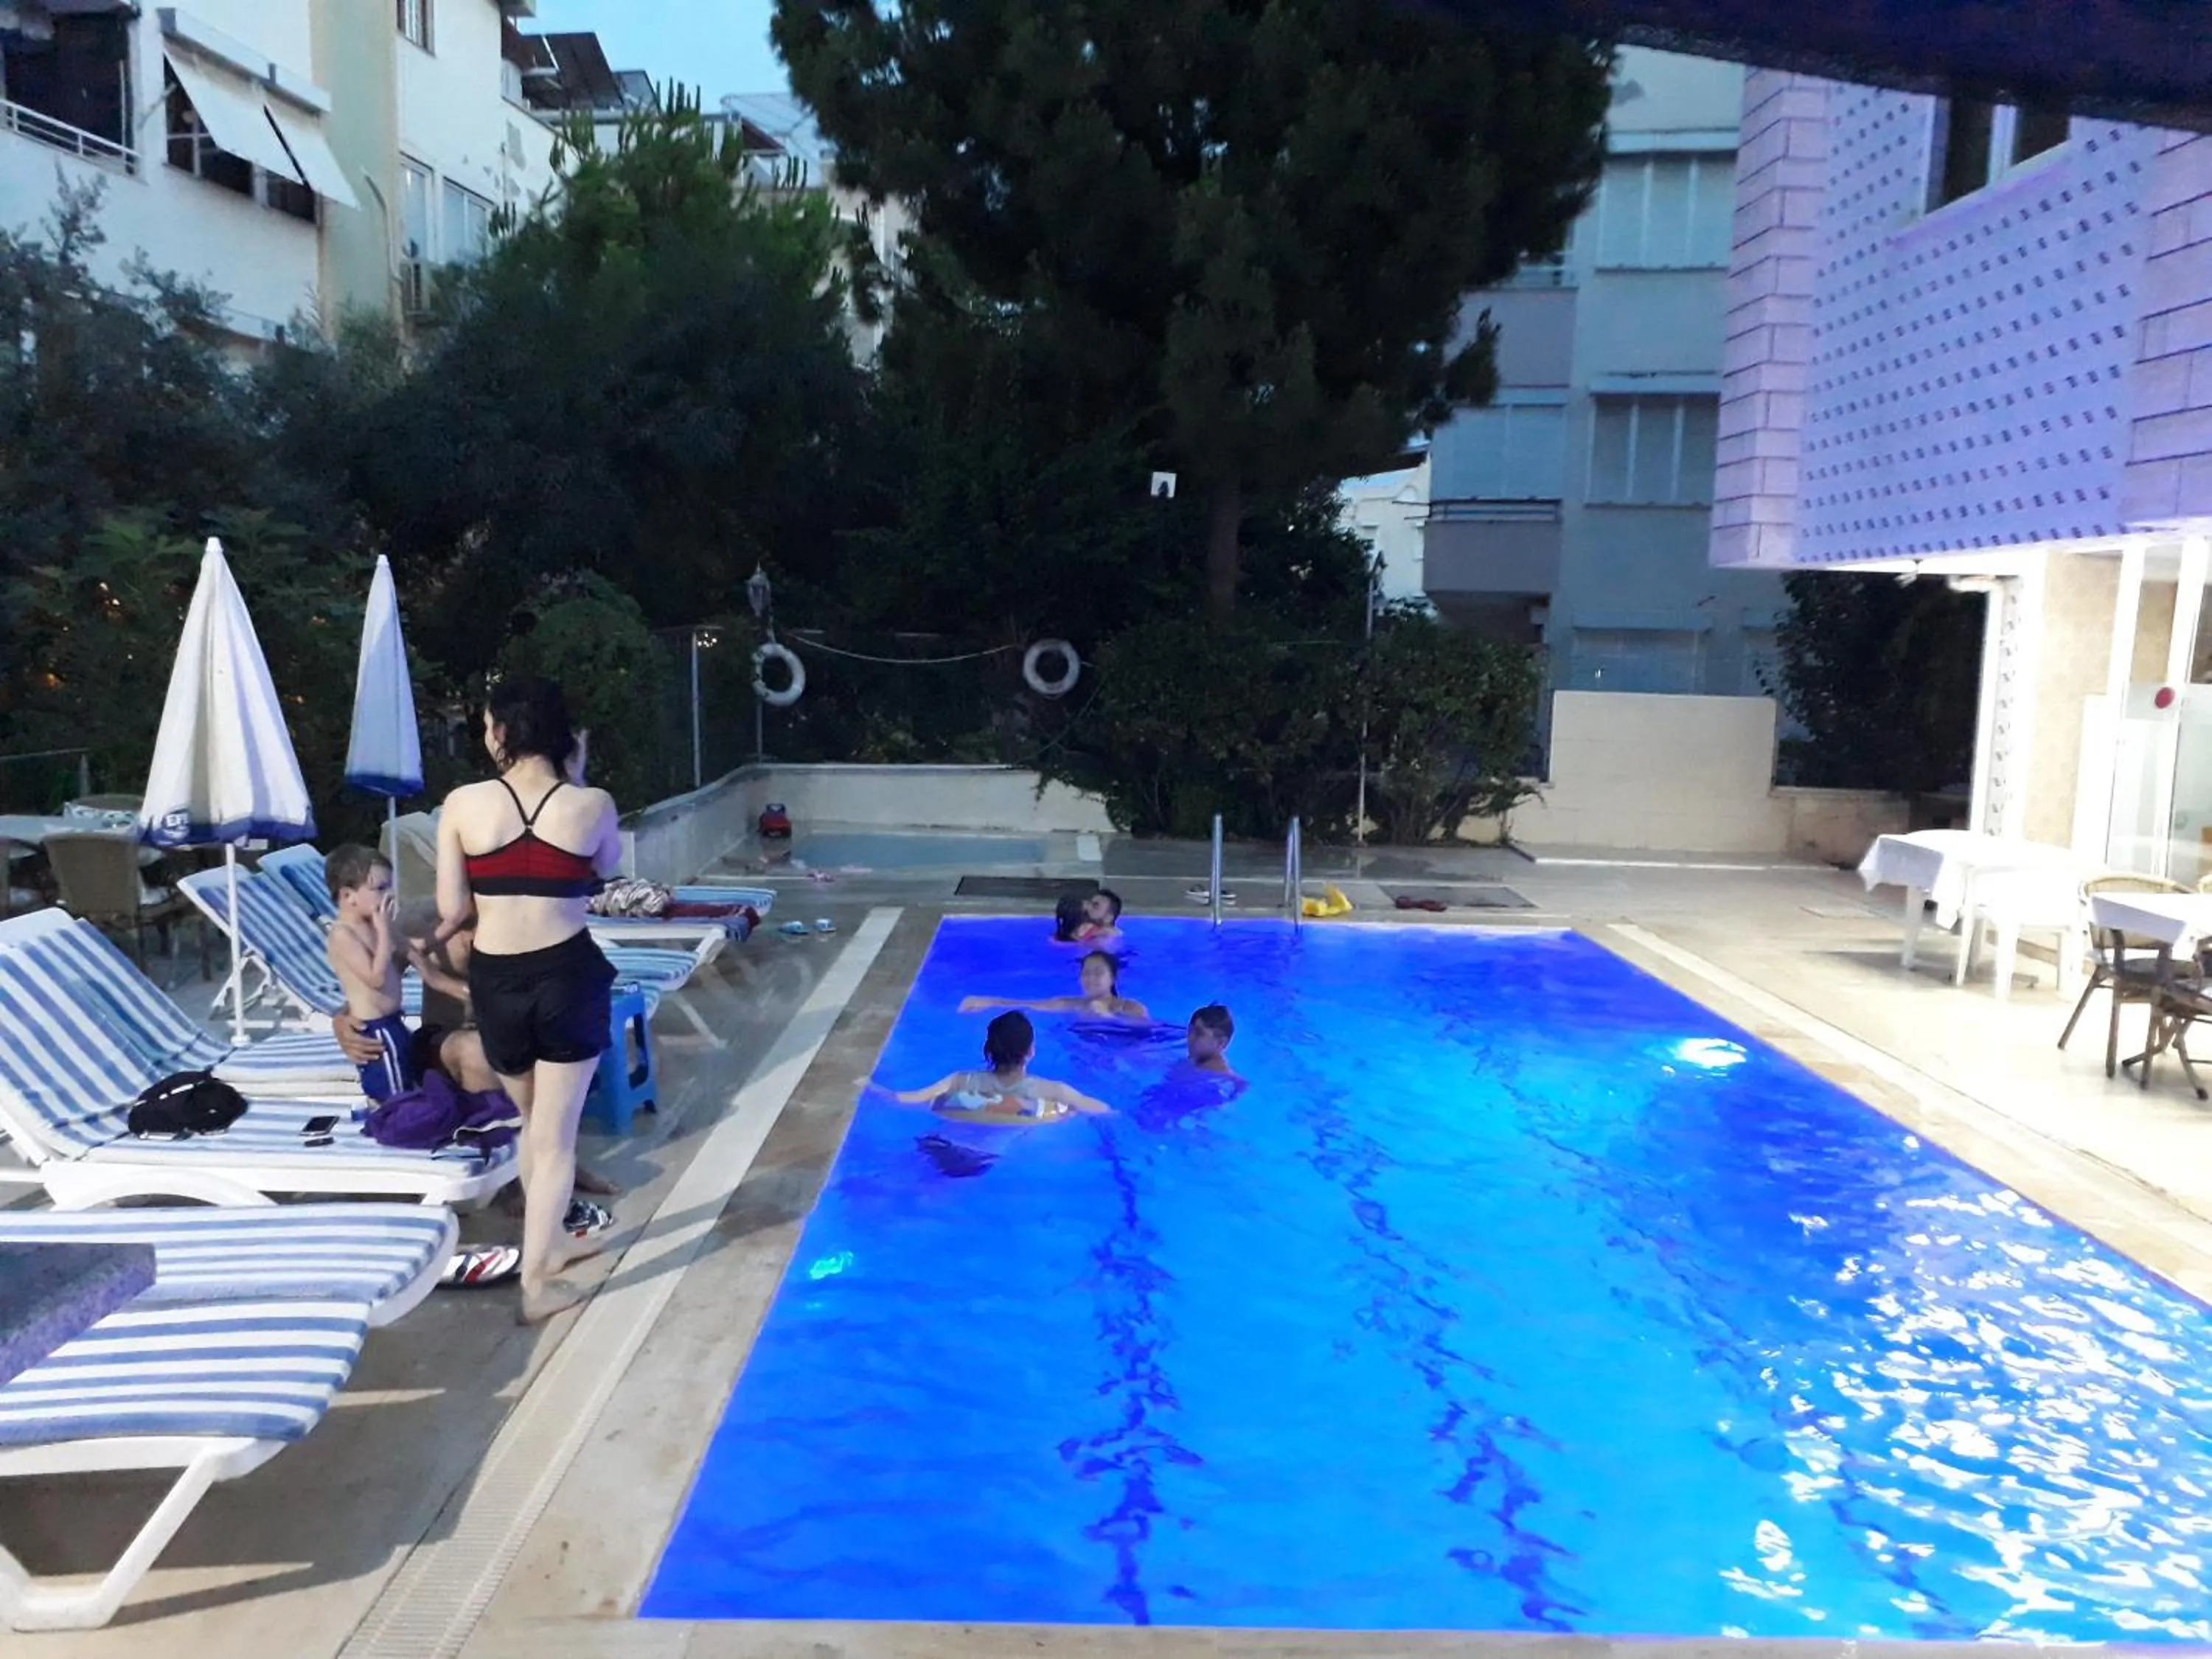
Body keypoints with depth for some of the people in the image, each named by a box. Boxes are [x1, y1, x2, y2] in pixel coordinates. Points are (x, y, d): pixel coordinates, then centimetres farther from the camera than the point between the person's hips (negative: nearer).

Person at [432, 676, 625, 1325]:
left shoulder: (463, 804, -7)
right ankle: (537, 1282, 9)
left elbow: (453, 910, -3)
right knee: (555, 1134, 8)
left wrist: (442, 932, 21)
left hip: (495, 980, 2)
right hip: (567, 974, -2)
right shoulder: (592, 805, -8)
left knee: (532, 1121, 24)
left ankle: (552, 1242, 41)